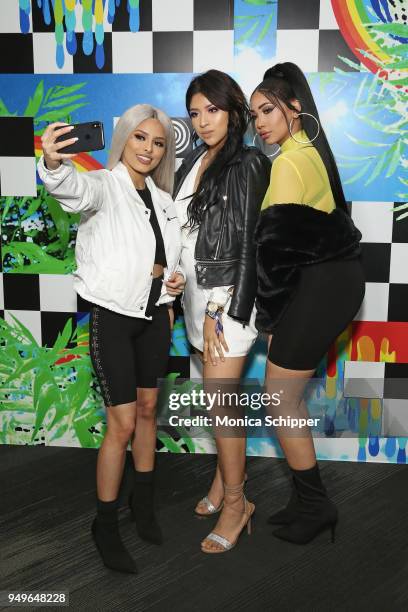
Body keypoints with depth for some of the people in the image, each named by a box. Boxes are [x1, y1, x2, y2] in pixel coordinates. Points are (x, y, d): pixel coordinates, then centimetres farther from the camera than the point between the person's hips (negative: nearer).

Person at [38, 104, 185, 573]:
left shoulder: (160, 198, 10)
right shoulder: (104, 185, -11)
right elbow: (75, 188, -36)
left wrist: (173, 281, 1)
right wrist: (54, 165, -59)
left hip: (154, 314, 7)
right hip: (113, 317, -6)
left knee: (148, 410, 16)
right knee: (122, 424, -4)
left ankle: (144, 501, 35)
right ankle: (105, 524, 16)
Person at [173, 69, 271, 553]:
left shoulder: (249, 165, -10)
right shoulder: (194, 161, 12)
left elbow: (248, 244, -14)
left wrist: (220, 311, -15)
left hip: (228, 296, -6)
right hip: (197, 293, 7)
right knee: (219, 392, 14)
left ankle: (235, 502, 13)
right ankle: (224, 478, 30)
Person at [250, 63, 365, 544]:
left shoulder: (290, 162, -15)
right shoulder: (310, 152, 14)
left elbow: (276, 243, -17)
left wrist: (268, 313, -7)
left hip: (320, 286, -9)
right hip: (336, 276, 9)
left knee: (280, 399, 1)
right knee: (291, 396, 15)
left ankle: (315, 505, 16)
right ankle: (306, 499, 27)